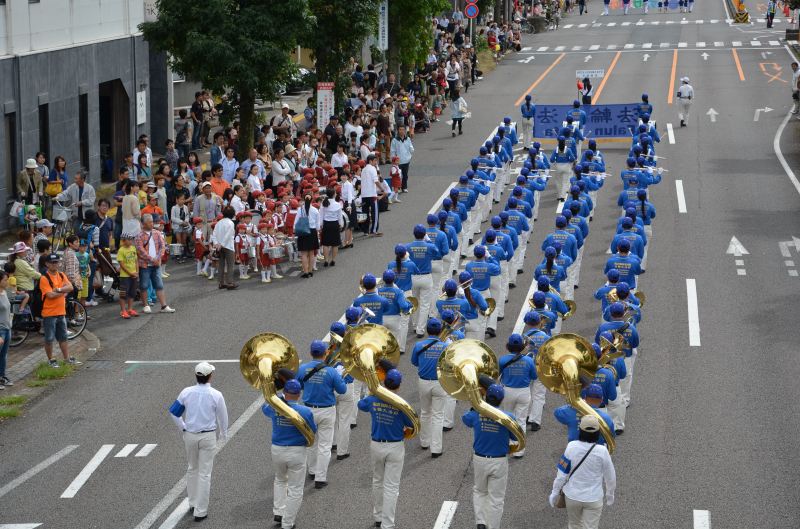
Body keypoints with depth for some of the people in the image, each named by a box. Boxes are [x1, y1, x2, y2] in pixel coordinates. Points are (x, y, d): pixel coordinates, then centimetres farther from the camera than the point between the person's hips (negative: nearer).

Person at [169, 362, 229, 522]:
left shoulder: (186, 393, -5)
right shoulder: (216, 395, -12)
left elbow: (174, 412, 3)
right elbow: (223, 418, -2)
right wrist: (223, 435, 15)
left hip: (189, 435, 3)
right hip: (208, 436, -3)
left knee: (192, 469, 24)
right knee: (204, 474, 2)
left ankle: (193, 502, 34)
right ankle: (200, 511, 4)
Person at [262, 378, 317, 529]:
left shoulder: (274, 407, -10)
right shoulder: (305, 411, -17)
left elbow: (265, 408, 16)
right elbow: (313, 431, -1)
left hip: (277, 450, 3)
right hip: (297, 452, -3)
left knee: (280, 480, 31)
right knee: (295, 489, 9)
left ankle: (278, 512, 25)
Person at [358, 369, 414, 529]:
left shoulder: (373, 399, -7)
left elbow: (360, 404, 15)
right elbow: (411, 425, -7)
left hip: (376, 445, 3)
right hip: (395, 447, -3)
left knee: (377, 481, 23)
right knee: (391, 487, 1)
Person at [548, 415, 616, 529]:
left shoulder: (572, 447, -17)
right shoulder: (602, 451, -18)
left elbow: (562, 472, -9)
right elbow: (610, 476, -5)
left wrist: (555, 492, 5)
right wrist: (610, 494, 13)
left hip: (572, 495, 1)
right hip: (593, 498, -1)